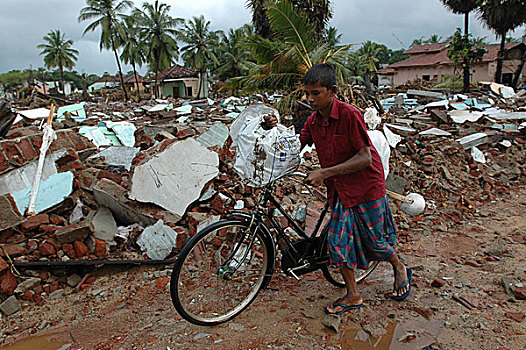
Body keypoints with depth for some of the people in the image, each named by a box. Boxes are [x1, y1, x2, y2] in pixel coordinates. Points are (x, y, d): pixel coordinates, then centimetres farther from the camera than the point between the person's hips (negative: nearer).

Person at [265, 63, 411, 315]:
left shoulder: (349, 114, -22)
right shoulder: (313, 121, -2)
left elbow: (365, 157, -23)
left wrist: (325, 173, -28)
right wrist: (276, 131, -17)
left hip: (366, 186, -6)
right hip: (339, 190, 6)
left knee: (373, 241, 10)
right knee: (338, 242, 4)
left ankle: (400, 269, 43)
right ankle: (353, 296, 23)